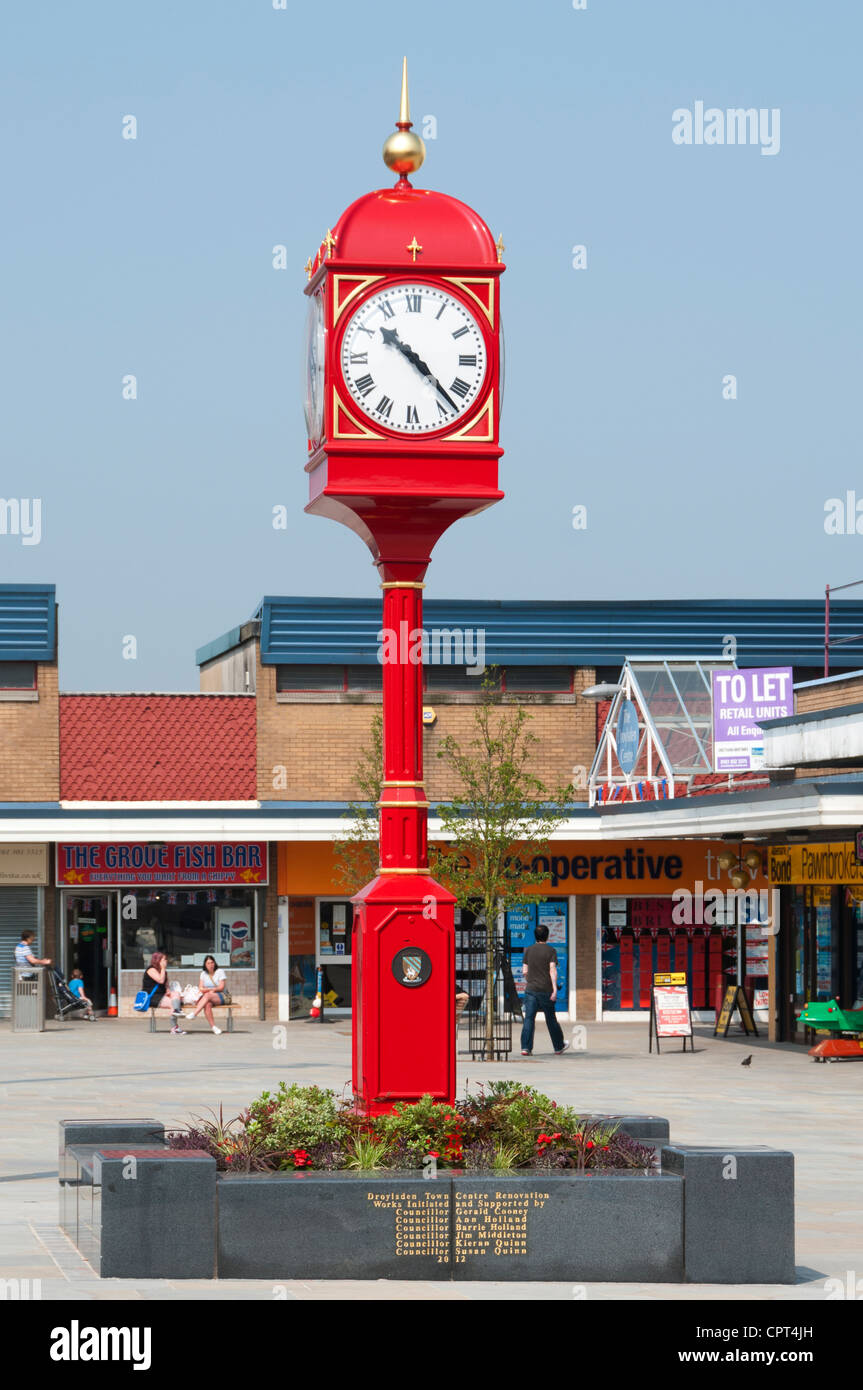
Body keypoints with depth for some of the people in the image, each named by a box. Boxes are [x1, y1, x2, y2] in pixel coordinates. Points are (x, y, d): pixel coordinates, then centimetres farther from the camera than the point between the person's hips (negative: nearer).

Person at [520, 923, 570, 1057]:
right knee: (551, 1019, 11)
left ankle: (526, 1048, -14)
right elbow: (552, 970, -13)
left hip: (531, 990, 2)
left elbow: (524, 971, 7)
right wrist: (555, 989, -16)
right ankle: (558, 1047, 24)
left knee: (529, 1018, -2)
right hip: (546, 990, -2)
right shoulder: (550, 951, -4)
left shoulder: (529, 951, 7)